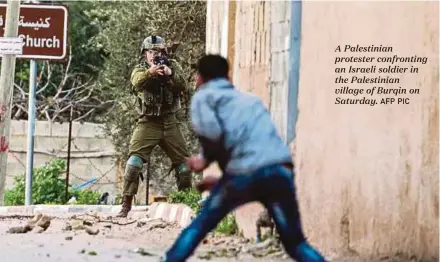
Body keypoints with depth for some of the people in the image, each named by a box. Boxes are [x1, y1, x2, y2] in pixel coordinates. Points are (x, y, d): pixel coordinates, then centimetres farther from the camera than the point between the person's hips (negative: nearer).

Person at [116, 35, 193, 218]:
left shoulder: (172, 66, 7)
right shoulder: (140, 69, 0)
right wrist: (149, 72, -43)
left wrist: (170, 75, -25)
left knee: (184, 163, 6)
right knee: (134, 162, -16)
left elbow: (183, 86, -7)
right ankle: (126, 205, -11)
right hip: (148, 123, -3)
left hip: (169, 123, 3)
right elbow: (137, 83, -23)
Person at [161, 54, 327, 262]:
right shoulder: (250, 99, 34)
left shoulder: (204, 97, 16)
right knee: (295, 243, 12)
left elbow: (210, 130, -6)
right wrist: (223, 181, 38)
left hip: (245, 174, -4)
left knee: (199, 227, 18)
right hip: (281, 171, 4)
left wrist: (205, 158, 13)